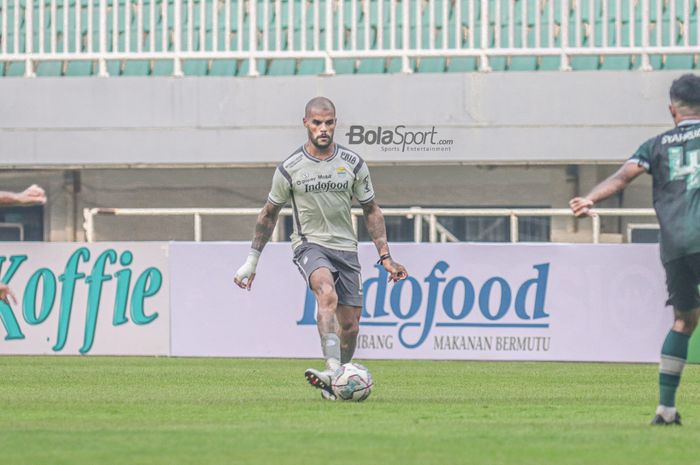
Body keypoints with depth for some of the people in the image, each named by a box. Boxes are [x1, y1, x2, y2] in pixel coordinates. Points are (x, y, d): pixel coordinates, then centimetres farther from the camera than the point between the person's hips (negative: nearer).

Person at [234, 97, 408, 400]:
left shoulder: (353, 164, 2)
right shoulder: (289, 169, -3)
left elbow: (371, 211, 12)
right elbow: (268, 215, 9)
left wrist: (385, 257, 7)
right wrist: (251, 261, 12)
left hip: (345, 247, 3)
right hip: (309, 244, -3)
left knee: (350, 326, -1)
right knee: (327, 293, -33)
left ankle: (334, 384, 19)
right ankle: (332, 370, -45)